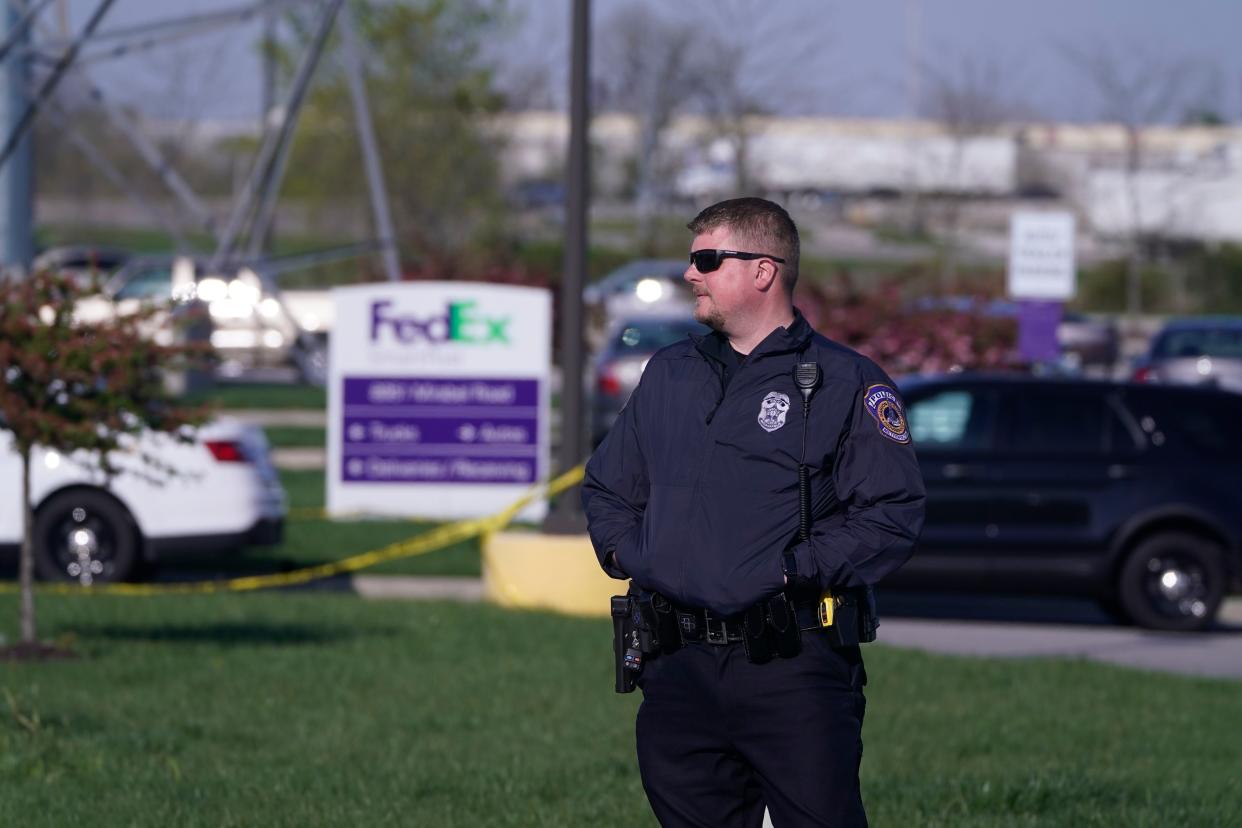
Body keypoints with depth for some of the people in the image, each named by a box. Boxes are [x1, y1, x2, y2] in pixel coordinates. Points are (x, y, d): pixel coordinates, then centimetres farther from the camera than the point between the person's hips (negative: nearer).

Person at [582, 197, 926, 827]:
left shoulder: (845, 383, 0)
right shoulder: (668, 375, 19)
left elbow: (893, 514, -8)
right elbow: (607, 486, 29)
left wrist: (791, 569, -14)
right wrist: (626, 552, 9)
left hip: (792, 665, -5)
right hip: (678, 669, 6)